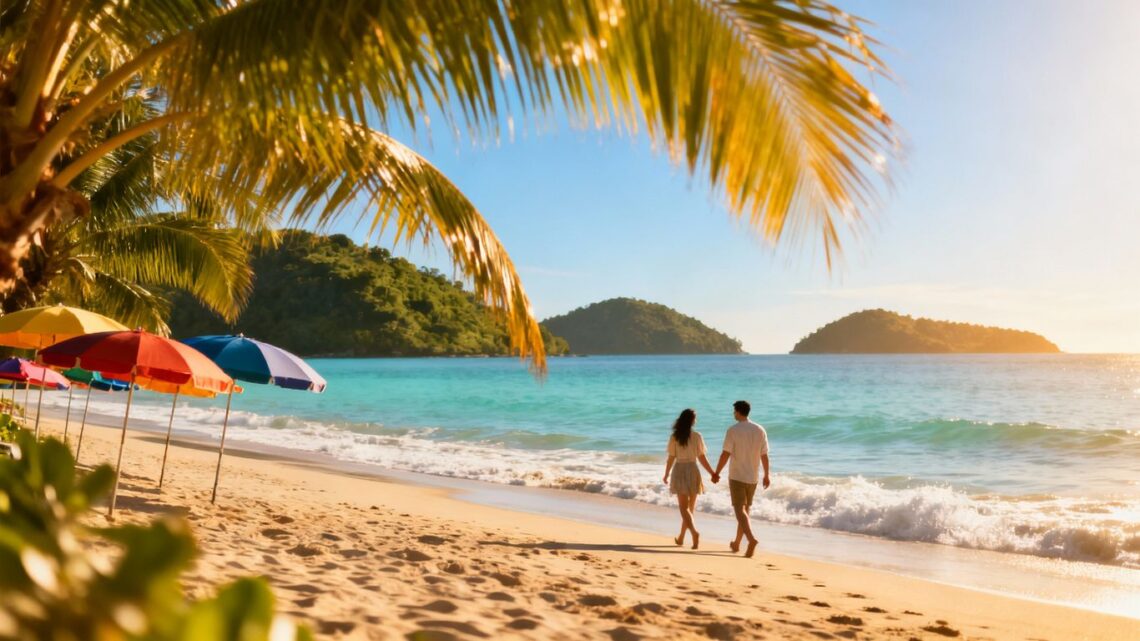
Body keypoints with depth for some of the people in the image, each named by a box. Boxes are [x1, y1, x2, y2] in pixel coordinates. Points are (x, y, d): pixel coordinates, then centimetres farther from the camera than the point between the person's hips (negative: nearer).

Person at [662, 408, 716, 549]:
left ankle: (694, 532, -24)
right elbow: (702, 458, -4)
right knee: (690, 507, 15)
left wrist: (666, 475, 12)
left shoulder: (674, 437, -3)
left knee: (683, 507, -1)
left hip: (679, 471, -1)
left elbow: (671, 458, -1)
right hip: (693, 470, 1)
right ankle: (681, 537, 22)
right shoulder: (697, 436, -4)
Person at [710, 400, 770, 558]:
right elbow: (764, 456, 4)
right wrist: (766, 475, 13)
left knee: (740, 510, -5)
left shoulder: (733, 431, -11)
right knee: (745, 510, 16)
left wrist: (716, 473, -4)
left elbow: (725, 454, -13)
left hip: (737, 476, -5)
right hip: (753, 477, 5)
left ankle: (751, 539, -27)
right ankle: (736, 544, 25)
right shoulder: (760, 430, 3)